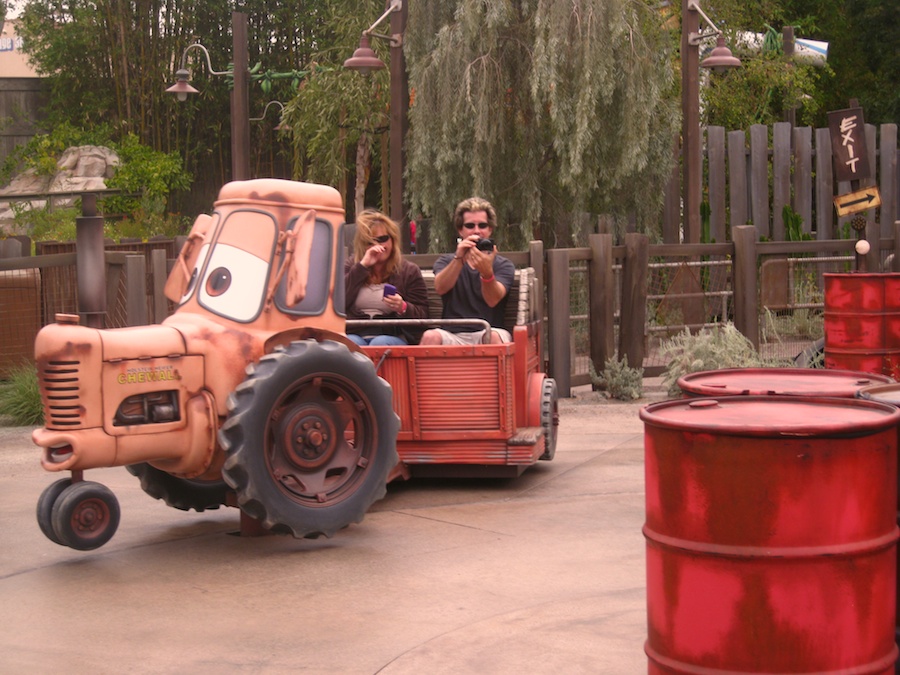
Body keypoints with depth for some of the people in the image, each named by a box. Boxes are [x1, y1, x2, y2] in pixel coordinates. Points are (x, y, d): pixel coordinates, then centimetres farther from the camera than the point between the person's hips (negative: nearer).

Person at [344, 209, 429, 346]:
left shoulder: (410, 271, 12)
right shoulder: (350, 266, 18)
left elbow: (422, 316, 6)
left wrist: (403, 308, -17)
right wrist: (362, 266, -4)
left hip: (394, 336, 0)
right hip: (354, 333, 0)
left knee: (379, 344, -35)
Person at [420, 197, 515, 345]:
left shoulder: (503, 265, 11)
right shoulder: (445, 261, 17)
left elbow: (492, 300, -10)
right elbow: (440, 288, -7)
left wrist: (487, 272, -31)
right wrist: (459, 258, -24)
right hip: (452, 335, 1)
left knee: (494, 337, -35)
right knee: (430, 336, -32)